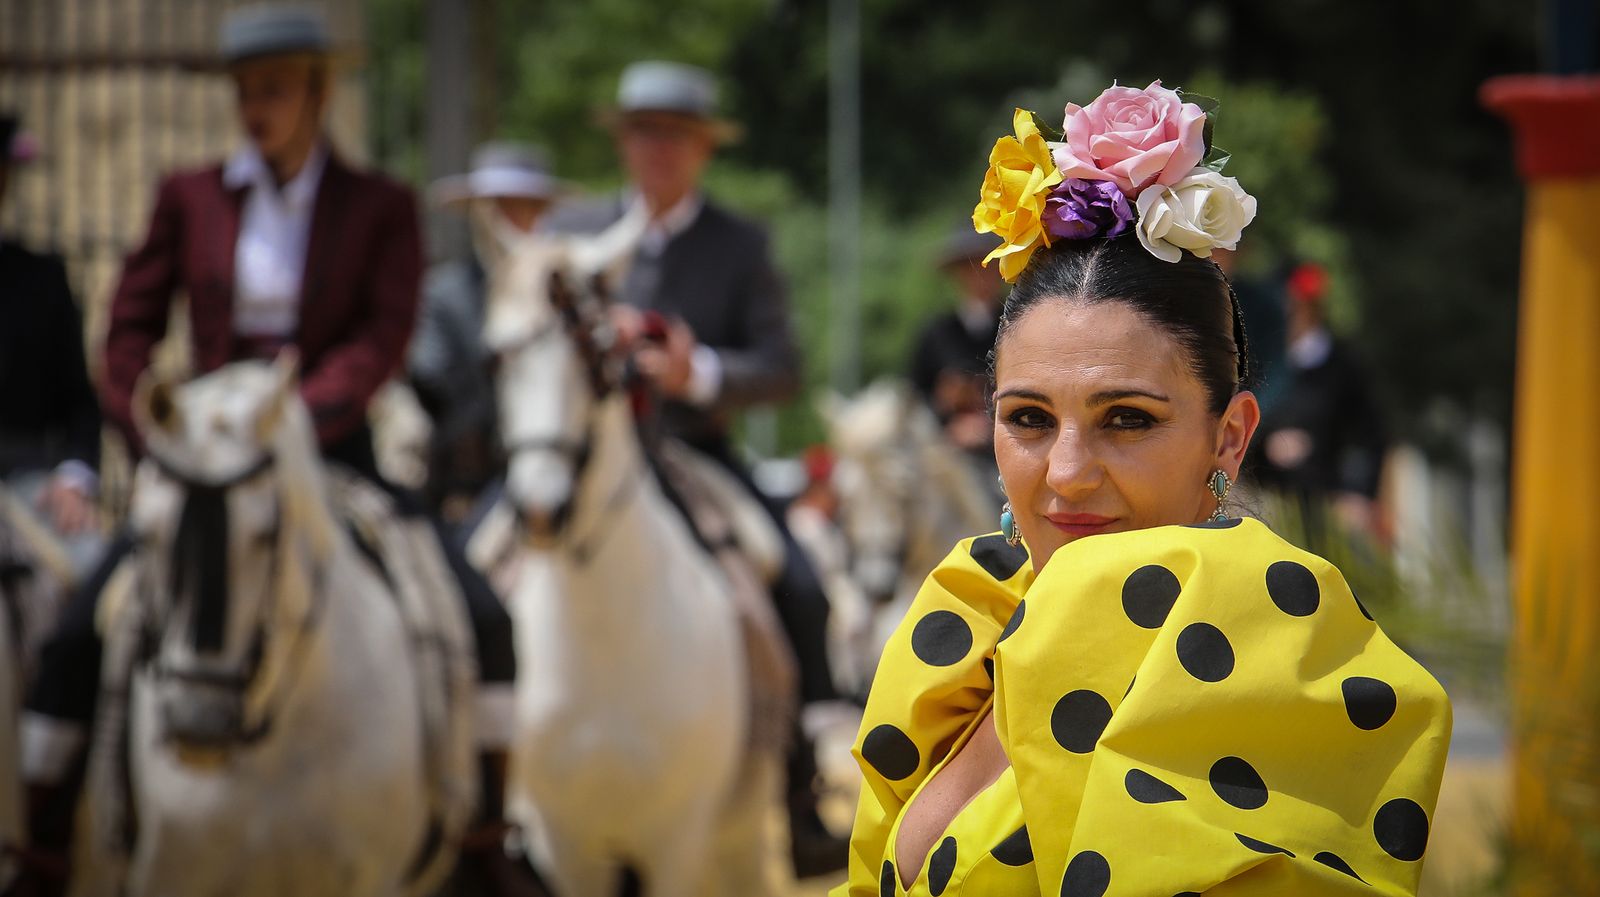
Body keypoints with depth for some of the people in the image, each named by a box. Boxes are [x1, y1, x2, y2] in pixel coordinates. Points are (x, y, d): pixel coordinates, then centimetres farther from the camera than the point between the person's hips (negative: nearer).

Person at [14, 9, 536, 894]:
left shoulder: (380, 208, 1)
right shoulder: (189, 198, 5)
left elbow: (383, 340, -9)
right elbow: (131, 328, 6)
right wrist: (156, 438, -8)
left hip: (332, 451, -1)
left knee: (481, 617, -16)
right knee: (76, 635, -14)